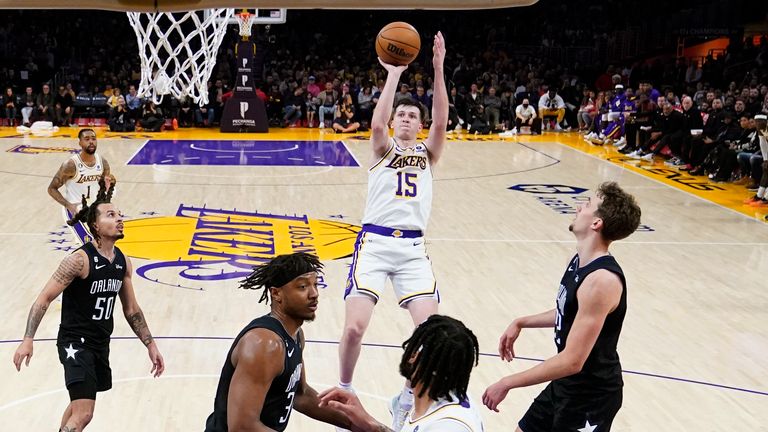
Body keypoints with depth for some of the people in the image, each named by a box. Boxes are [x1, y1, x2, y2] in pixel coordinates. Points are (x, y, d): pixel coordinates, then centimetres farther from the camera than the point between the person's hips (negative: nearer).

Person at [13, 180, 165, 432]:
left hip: (101, 344, 8)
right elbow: (44, 299, -18)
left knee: (80, 404, 27)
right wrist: (28, 339, -28)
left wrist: (150, 345, 12)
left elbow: (131, 310, 13)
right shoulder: (80, 260, -19)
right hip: (76, 343, -8)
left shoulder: (123, 262, 3)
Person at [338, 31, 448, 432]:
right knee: (354, 327, -15)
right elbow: (376, 123, -14)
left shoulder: (427, 153, 14)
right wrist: (393, 74, -16)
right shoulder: (382, 148, 9)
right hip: (375, 241, -2)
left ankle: (407, 397, 15)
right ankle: (344, 392, 14)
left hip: (412, 247, 2)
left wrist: (438, 70, -13)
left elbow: (441, 122, -4)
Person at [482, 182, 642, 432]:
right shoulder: (580, 261, -1)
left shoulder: (601, 280, -29)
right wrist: (520, 323, 12)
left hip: (591, 397, -8)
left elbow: (572, 361, -30)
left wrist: (507, 383, -26)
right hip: (565, 385, 8)